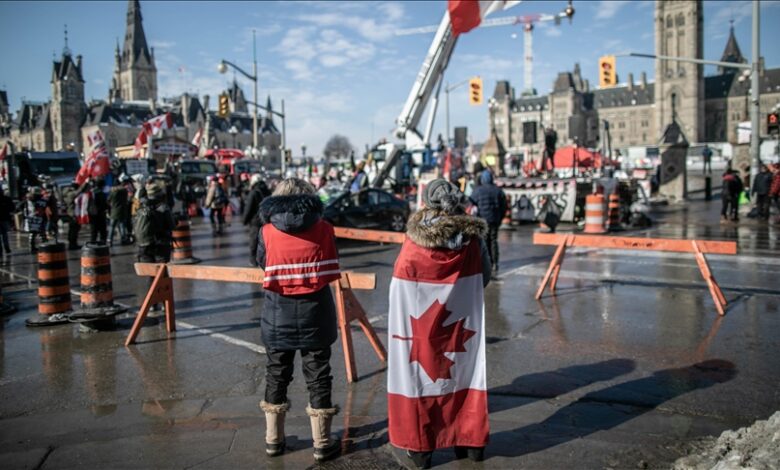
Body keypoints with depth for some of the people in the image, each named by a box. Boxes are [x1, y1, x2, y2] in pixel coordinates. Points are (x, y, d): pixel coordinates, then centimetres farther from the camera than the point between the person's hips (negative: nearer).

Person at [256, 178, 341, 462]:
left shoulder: (267, 231, -4)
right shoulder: (323, 229, -4)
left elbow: (261, 263, 10)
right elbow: (331, 270, 3)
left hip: (278, 315, 1)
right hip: (314, 314, -1)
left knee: (276, 376, 15)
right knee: (318, 377, 8)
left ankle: (273, 440, 28)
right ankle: (322, 444, 18)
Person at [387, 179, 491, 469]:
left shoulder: (413, 244, -14)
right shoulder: (472, 240, -9)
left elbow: (400, 286, -6)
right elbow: (484, 278, 3)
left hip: (419, 323, -2)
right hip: (463, 322, 2)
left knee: (420, 373, 10)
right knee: (462, 372, 15)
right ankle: (471, 441, 29)